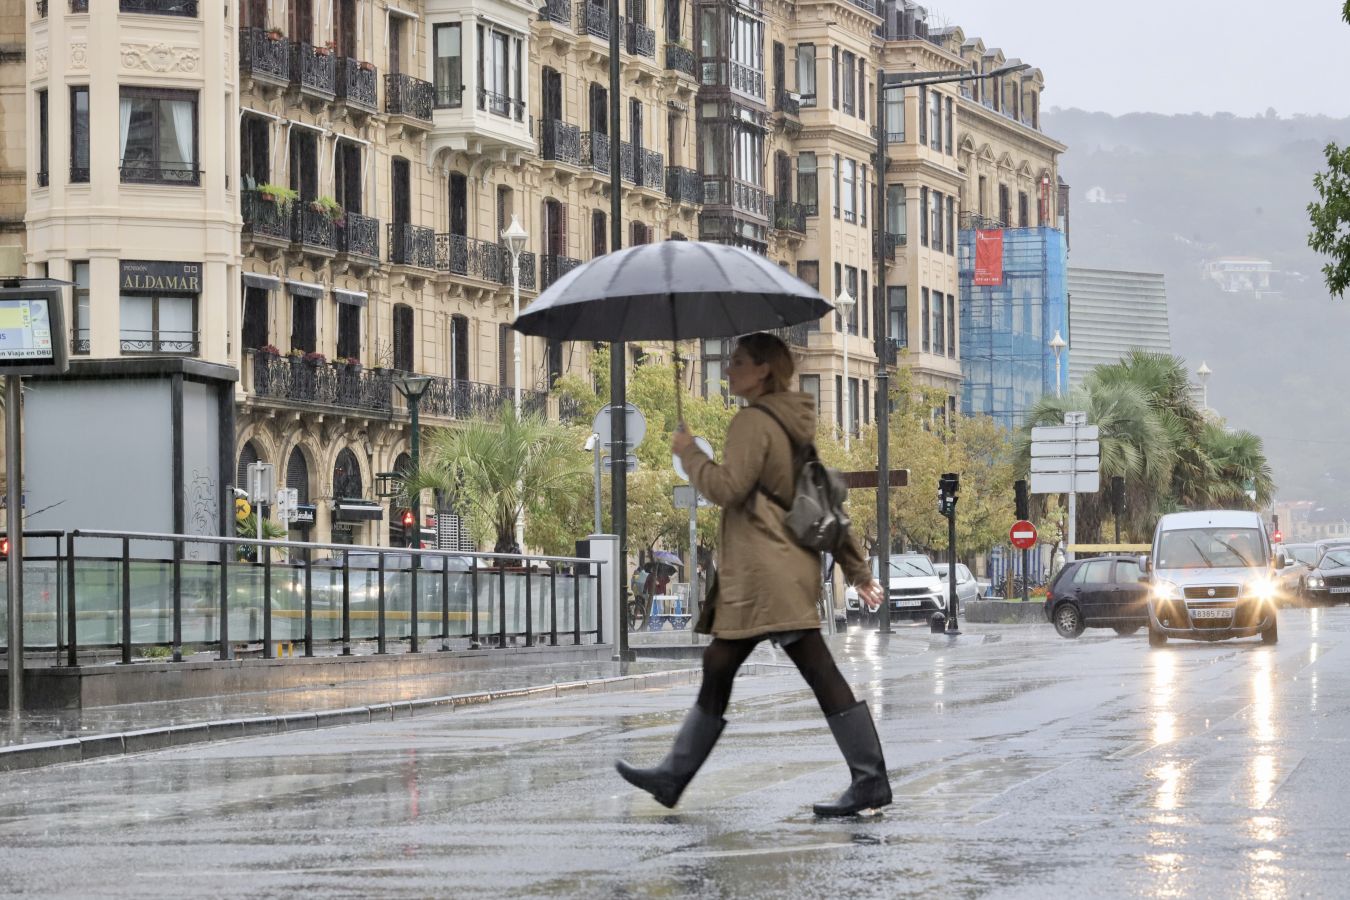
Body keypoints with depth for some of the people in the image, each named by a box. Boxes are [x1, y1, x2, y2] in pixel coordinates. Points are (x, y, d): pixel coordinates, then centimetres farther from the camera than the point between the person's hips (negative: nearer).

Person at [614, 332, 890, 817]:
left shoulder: (753, 422, -10)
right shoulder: (792, 423, 18)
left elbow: (728, 488, -19)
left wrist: (690, 453, -2)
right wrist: (857, 568, 20)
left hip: (769, 570, -10)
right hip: (755, 572, 10)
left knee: (818, 671, -10)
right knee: (718, 666, 11)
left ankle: (870, 780, -11)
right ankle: (673, 776, 15)